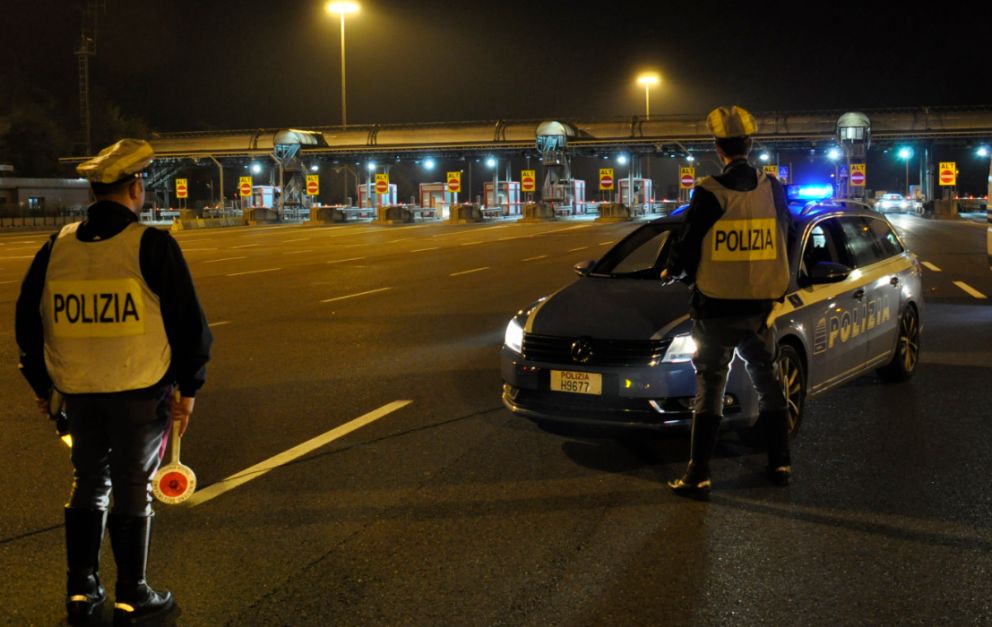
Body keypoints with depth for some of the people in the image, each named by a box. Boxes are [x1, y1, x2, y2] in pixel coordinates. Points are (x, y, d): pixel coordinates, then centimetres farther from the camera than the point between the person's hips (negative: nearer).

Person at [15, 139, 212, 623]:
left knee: (88, 485, 18)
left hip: (78, 389, 4)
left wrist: (40, 382, 21)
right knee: (133, 489, 7)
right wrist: (188, 386, 0)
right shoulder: (152, 245, -11)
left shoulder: (58, 245, 3)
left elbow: (28, 317, 10)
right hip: (140, 388, -4)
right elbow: (188, 322, -11)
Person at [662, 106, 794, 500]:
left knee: (710, 388, 1)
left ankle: (698, 477, 0)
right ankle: (780, 464, 22)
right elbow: (784, 244, 11)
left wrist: (671, 272, 11)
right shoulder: (772, 190, 0)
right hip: (760, 307, 4)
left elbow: (689, 248, -8)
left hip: (716, 309, -4)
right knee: (767, 380, 17)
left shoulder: (710, 193, -14)